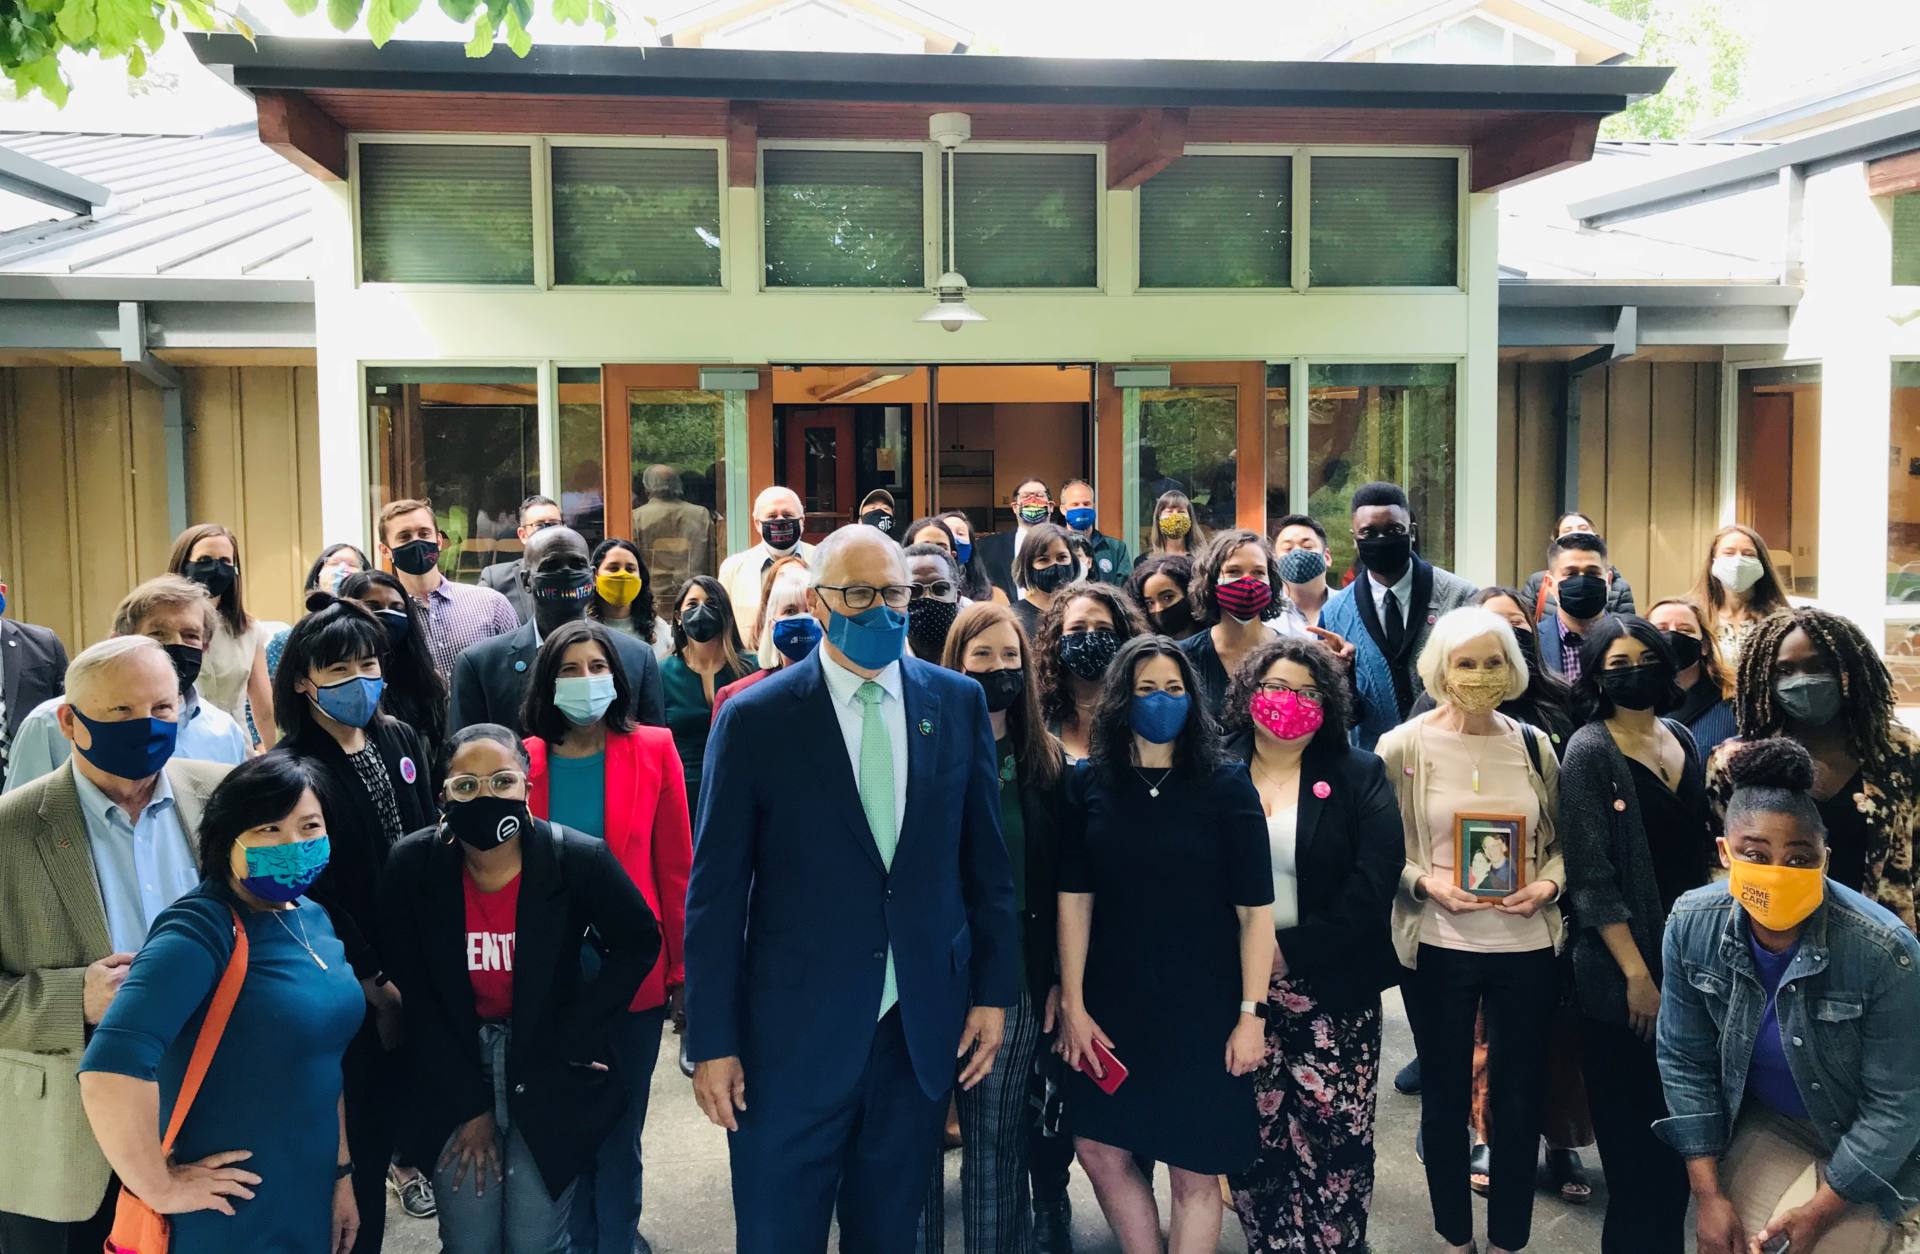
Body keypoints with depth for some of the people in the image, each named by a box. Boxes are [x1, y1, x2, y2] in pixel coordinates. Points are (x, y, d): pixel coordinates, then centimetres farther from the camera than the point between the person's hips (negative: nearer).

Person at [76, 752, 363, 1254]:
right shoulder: (201, 930, -20)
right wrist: (160, 1188, -23)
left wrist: (341, 1171, 13)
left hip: (310, 1204, 8)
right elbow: (112, 1066, -32)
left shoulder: (313, 920, 5)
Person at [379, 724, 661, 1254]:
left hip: (551, 1074, -1)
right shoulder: (412, 866, -14)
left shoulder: (578, 860, -18)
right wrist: (468, 1103, -6)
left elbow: (638, 945, -3)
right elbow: (414, 993, -7)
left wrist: (575, 1040, -7)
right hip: (452, 1075, 1)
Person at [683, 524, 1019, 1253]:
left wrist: (994, 990, 6)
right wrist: (712, 1041, -7)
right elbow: (716, 890, -6)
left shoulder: (958, 702, 2)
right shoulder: (754, 719, -7)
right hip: (795, 1029, -2)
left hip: (923, 1024, 3)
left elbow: (986, 858, 8)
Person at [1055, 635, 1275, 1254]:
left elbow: (1255, 909, -7)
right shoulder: (1088, 783, -1)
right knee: (1100, 1150, 10)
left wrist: (1251, 1014, -11)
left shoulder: (1226, 785, -6)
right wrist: (1073, 1006, -4)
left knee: (1194, 1171, 5)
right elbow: (1074, 900, 0)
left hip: (1202, 1005, -2)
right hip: (1112, 1000, 3)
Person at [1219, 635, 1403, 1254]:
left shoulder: (1357, 775, 2)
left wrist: (1292, 948, -14)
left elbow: (1376, 877, -9)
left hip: (1333, 988, -1)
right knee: (1255, 1137, 6)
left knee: (1336, 1137, 2)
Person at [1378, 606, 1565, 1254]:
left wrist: (1547, 884, -8)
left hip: (1526, 945, 2)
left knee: (1521, 1100, 11)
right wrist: (1423, 881, -18)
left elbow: (1561, 841, 11)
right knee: (1446, 1097, 12)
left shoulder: (1533, 744, 3)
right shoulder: (1402, 747, -6)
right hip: (1438, 948, -2)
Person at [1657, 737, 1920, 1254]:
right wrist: (1708, 1195, -9)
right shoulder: (1691, 924, -19)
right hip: (1764, 1125, 3)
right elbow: (1685, 1060, -8)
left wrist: (1819, 1211, -17)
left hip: (1870, 1151, -3)